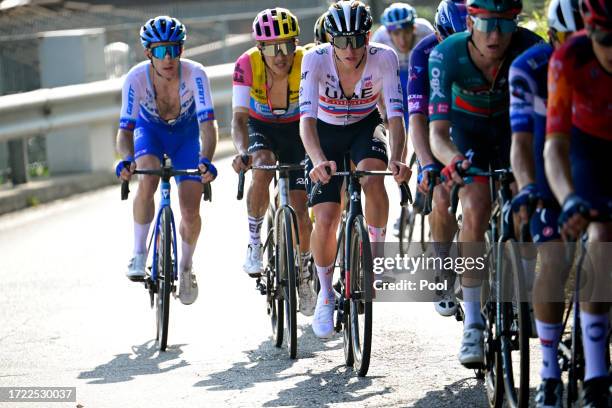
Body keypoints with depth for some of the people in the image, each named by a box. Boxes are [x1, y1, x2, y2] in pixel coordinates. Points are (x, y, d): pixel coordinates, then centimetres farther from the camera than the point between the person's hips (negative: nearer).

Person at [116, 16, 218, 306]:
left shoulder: (194, 74, -33)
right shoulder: (136, 78, -32)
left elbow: (207, 124, -39)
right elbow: (125, 129, -34)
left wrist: (206, 160, -57)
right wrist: (127, 159, -55)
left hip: (186, 133, 0)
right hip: (150, 130, 0)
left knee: (191, 213, -6)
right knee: (147, 182, -32)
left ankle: (185, 267, 23)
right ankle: (139, 254, -14)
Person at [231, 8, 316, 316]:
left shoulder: (307, 63, -30)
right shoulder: (248, 64, -28)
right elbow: (239, 117, -32)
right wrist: (242, 152, -51)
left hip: (296, 129, 0)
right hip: (261, 128, 0)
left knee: (299, 210, -6)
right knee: (262, 167, -35)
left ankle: (303, 274, 19)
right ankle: (254, 242, -15)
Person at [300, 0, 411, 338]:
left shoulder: (383, 58, -27)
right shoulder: (316, 59, -29)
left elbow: (396, 114, -33)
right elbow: (306, 118, -38)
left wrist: (396, 159, -51)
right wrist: (318, 160, -56)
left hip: (366, 127, 0)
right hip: (326, 133, 0)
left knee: (373, 178, -33)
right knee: (325, 219, -10)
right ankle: (325, 293, 15)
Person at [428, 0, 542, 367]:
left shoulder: (529, 48, -32)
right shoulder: (447, 55, -33)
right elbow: (438, 131, -38)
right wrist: (451, 159, -59)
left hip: (513, 124, 1)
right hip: (467, 127, -1)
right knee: (476, 210, -19)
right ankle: (472, 322, -15)